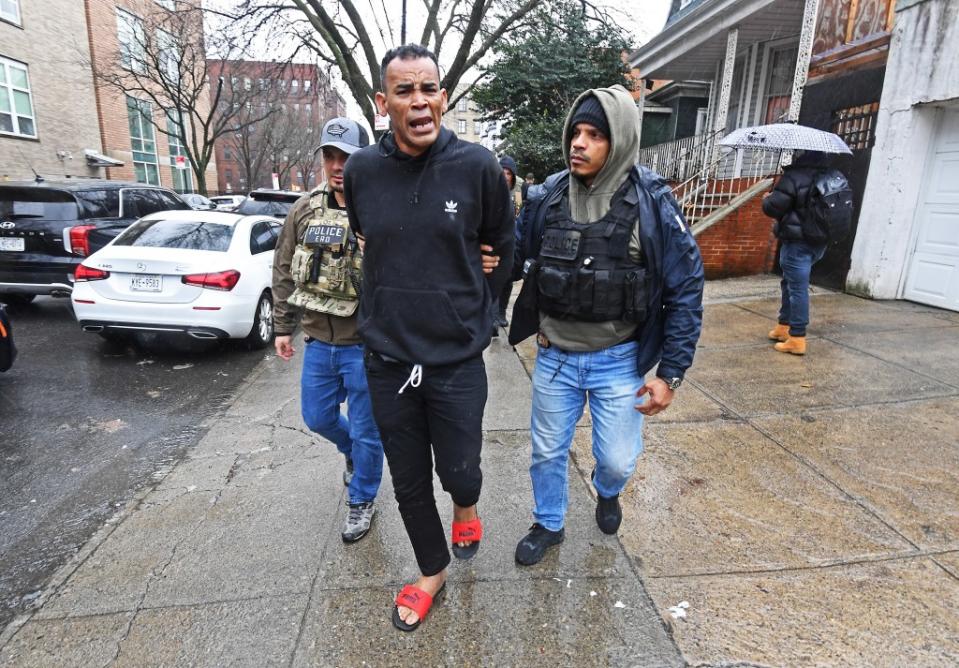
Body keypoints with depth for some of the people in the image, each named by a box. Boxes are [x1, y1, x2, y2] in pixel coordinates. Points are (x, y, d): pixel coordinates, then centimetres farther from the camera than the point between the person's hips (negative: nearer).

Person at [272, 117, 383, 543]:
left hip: (364, 346, -5)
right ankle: (353, 453, 52)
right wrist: (283, 326, 11)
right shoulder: (306, 210, 3)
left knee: (366, 431, 9)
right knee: (317, 417, 21)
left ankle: (362, 500, 33)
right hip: (318, 341, 6)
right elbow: (284, 271, 10)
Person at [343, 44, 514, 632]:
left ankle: (467, 506, 50)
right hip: (386, 357, 3)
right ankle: (433, 572, 42)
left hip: (457, 358, -2)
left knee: (459, 472, 11)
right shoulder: (361, 170, -2)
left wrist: (474, 312, 9)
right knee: (409, 482, 16)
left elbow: (503, 247, 5)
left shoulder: (478, 166, -9)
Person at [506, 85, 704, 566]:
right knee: (547, 452, 16)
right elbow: (521, 255, 8)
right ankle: (548, 524, 43)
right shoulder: (549, 195, -5)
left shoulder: (651, 202, -13)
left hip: (618, 360, -2)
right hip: (554, 355, 3)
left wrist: (670, 373, -11)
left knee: (618, 459, 10)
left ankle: (606, 492, 48)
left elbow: (686, 290, -9)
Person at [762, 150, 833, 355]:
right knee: (791, 283, 21)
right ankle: (784, 326, 30)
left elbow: (773, 207, -16)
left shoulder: (794, 177, -16)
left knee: (797, 288, -4)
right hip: (819, 242, 8)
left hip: (797, 242, -8)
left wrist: (766, 199, 6)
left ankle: (797, 339, 0)